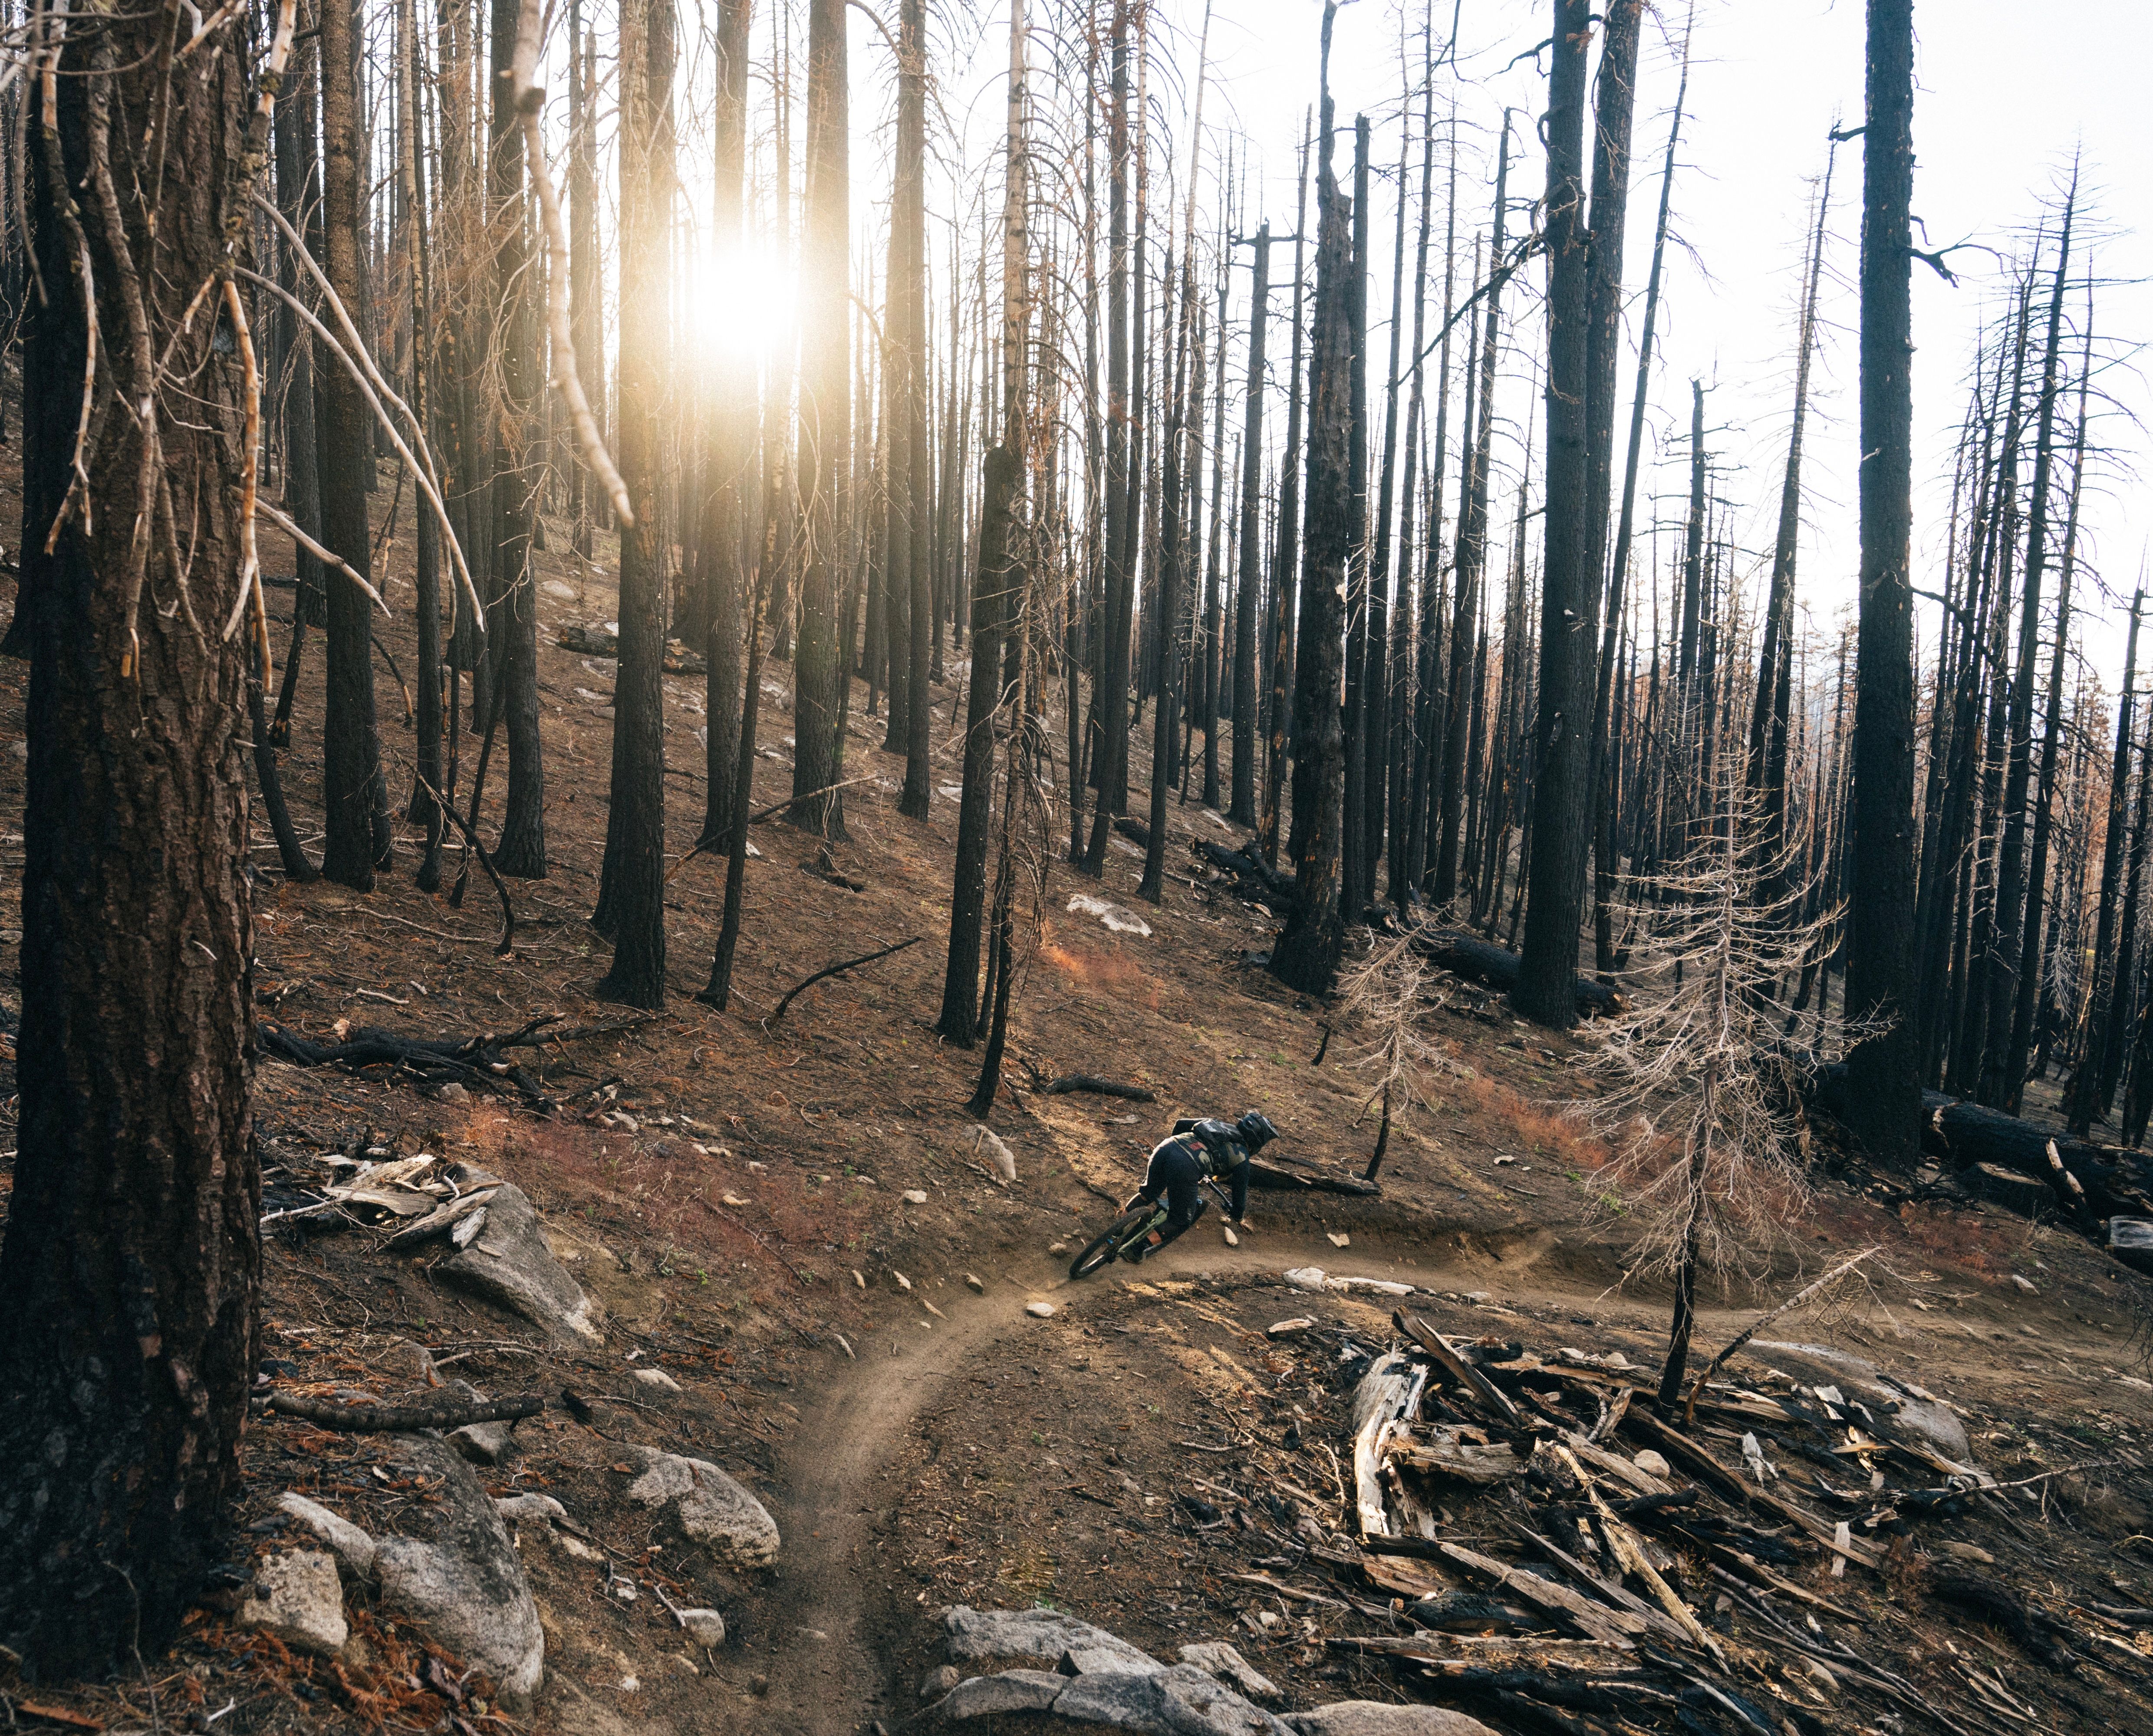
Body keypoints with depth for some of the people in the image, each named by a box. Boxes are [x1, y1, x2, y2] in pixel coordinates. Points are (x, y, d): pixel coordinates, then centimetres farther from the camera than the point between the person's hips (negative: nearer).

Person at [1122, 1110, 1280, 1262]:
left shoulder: (1218, 1123, 31)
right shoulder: (1241, 1156, 17)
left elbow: (1180, 1124, 34)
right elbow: (1241, 1189, 24)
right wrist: (1239, 1218, 41)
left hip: (1165, 1147, 6)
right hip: (1186, 1167, -6)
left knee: (1148, 1193, 32)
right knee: (1180, 1222, 11)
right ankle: (1137, 1251, 2)